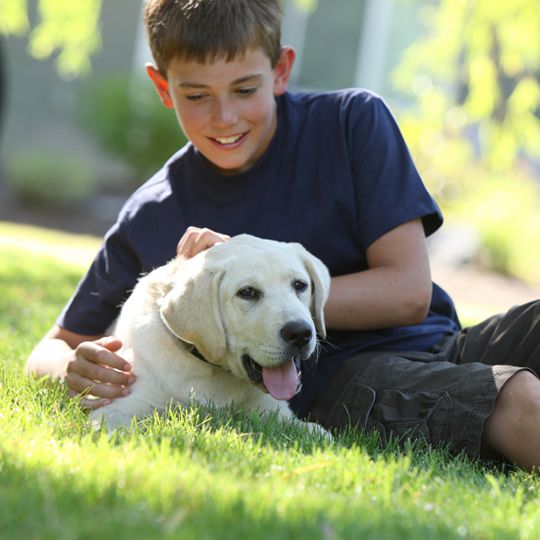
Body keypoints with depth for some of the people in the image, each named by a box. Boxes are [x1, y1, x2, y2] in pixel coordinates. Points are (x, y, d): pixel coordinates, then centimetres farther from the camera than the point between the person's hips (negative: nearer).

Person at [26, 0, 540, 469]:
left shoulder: (352, 123, 4)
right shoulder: (152, 219, 5)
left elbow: (408, 293, -4)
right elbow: (51, 350, 12)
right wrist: (74, 369, -14)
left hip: (437, 348, 3)